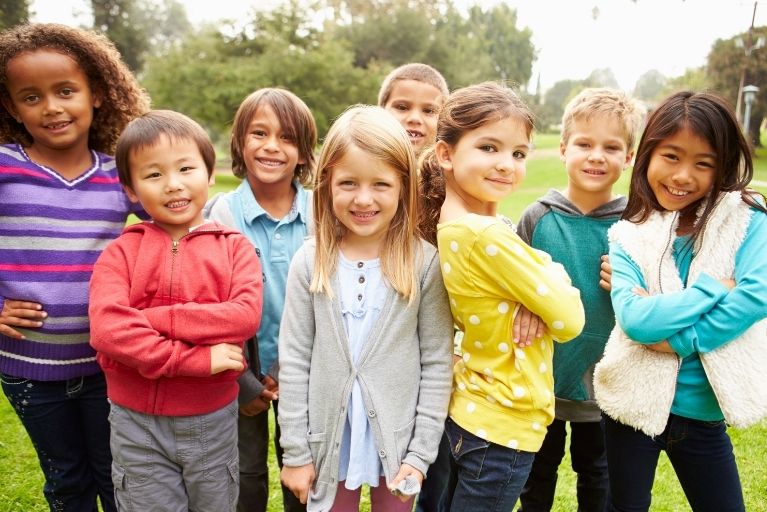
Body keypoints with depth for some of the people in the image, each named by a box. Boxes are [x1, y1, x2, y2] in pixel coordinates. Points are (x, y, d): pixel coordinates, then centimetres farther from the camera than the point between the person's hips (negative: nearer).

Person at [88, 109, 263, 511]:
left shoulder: (233, 247, -4)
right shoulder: (120, 252, -6)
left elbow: (246, 315, -19)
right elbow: (106, 329, -20)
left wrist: (153, 317, -21)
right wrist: (197, 359, -24)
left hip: (214, 419, 1)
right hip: (138, 423, 0)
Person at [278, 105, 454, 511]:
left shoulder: (425, 263, -11)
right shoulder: (310, 262, -8)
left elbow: (437, 363, -7)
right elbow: (294, 362, -5)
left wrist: (422, 452, -7)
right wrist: (295, 451, -3)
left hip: (398, 441, 0)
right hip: (329, 441, 1)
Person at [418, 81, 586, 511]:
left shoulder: (449, 223, -2)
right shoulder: (488, 236, -28)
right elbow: (569, 321, -19)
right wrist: (556, 274, -1)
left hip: (467, 411, 8)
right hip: (503, 427, -8)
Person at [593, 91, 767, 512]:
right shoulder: (628, 236, -7)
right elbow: (633, 318, -20)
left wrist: (679, 338, -22)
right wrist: (714, 287, -19)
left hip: (704, 411, 1)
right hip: (635, 401, 0)